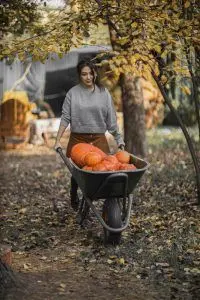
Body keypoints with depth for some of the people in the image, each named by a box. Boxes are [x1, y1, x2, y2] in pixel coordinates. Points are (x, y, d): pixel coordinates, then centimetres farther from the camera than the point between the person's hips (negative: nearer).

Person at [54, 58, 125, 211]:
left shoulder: (104, 93, 3)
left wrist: (119, 140, 5)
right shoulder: (73, 93, 0)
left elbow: (111, 119, 6)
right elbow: (65, 118, -1)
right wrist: (58, 140, -6)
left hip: (99, 140, 1)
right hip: (78, 139, 0)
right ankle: (74, 198, 38)